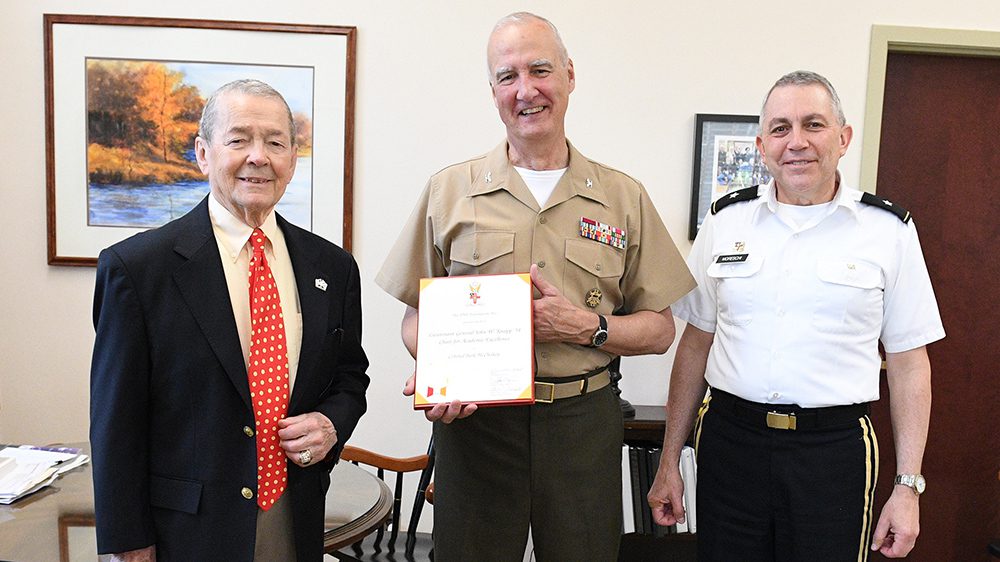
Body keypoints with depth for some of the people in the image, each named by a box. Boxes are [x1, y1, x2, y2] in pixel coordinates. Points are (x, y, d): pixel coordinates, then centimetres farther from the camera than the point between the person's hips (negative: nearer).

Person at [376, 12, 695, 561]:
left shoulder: (625, 198, 4)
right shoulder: (449, 190, 4)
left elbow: (659, 329, 6)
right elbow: (416, 314, 6)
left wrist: (587, 327, -12)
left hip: (584, 424, 1)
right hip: (472, 421, 0)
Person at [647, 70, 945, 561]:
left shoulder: (888, 231, 0)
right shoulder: (725, 221, 4)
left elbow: (908, 364, 3)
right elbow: (696, 344, 7)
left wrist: (908, 485, 0)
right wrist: (669, 462, 7)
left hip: (834, 453, -1)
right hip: (729, 442, 2)